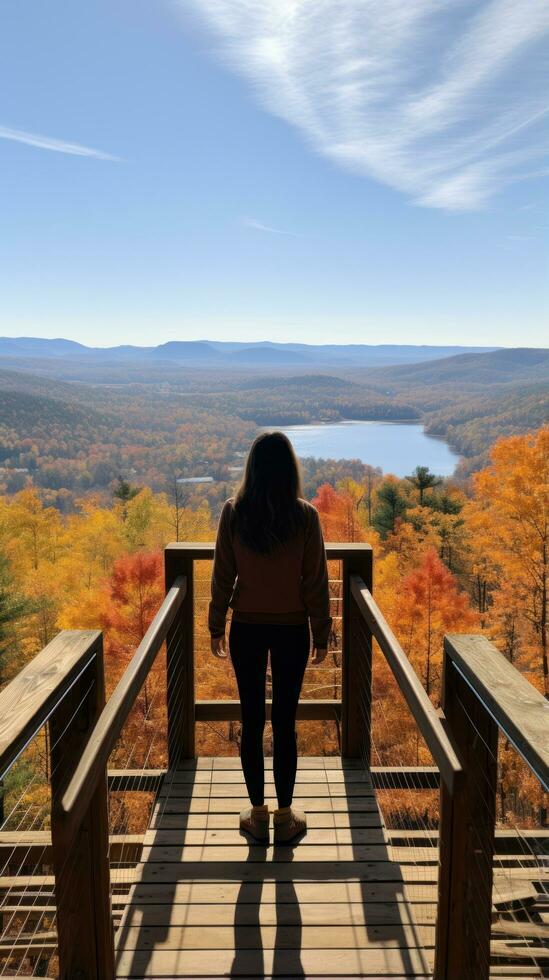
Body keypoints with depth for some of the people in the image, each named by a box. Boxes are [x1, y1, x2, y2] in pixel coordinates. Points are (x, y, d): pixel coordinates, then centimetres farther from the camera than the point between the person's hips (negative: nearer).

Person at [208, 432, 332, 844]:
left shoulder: (234, 513, -9)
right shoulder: (305, 516, -12)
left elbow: (222, 576, -3)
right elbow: (316, 582, -7)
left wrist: (217, 627, 9)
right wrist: (321, 635, 4)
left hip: (247, 629, 1)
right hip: (292, 630, -1)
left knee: (252, 721, 12)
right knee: (285, 723, 10)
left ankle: (258, 814, 24)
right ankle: (285, 817, 23)